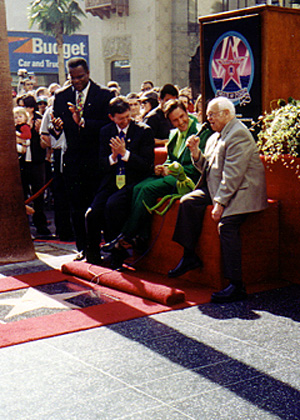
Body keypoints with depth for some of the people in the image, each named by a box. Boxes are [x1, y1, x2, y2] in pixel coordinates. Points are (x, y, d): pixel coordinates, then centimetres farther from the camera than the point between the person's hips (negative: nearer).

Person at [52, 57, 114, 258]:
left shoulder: (104, 94, -2)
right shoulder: (61, 96, 9)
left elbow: (108, 124, -12)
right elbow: (57, 126, 11)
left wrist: (83, 122, -23)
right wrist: (57, 126, -13)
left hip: (96, 159, -3)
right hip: (72, 158, 3)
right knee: (77, 206, 7)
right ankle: (82, 248, 16)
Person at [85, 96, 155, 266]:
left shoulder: (144, 131, -2)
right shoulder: (106, 132, 12)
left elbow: (147, 164, -8)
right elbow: (102, 164, 11)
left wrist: (124, 153, -17)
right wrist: (113, 157, -11)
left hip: (133, 182, -4)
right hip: (111, 183, 4)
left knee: (112, 204, -32)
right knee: (92, 213, -18)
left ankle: (115, 254, -15)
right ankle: (92, 254, 7)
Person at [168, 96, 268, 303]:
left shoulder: (238, 135, -15)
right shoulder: (216, 137, 18)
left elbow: (233, 174, -23)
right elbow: (207, 168, 19)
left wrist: (220, 202, -27)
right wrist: (196, 153, 1)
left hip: (242, 191, -10)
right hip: (216, 188, 10)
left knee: (227, 224, -28)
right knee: (188, 202, -7)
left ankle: (237, 286, -26)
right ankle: (189, 256, 3)